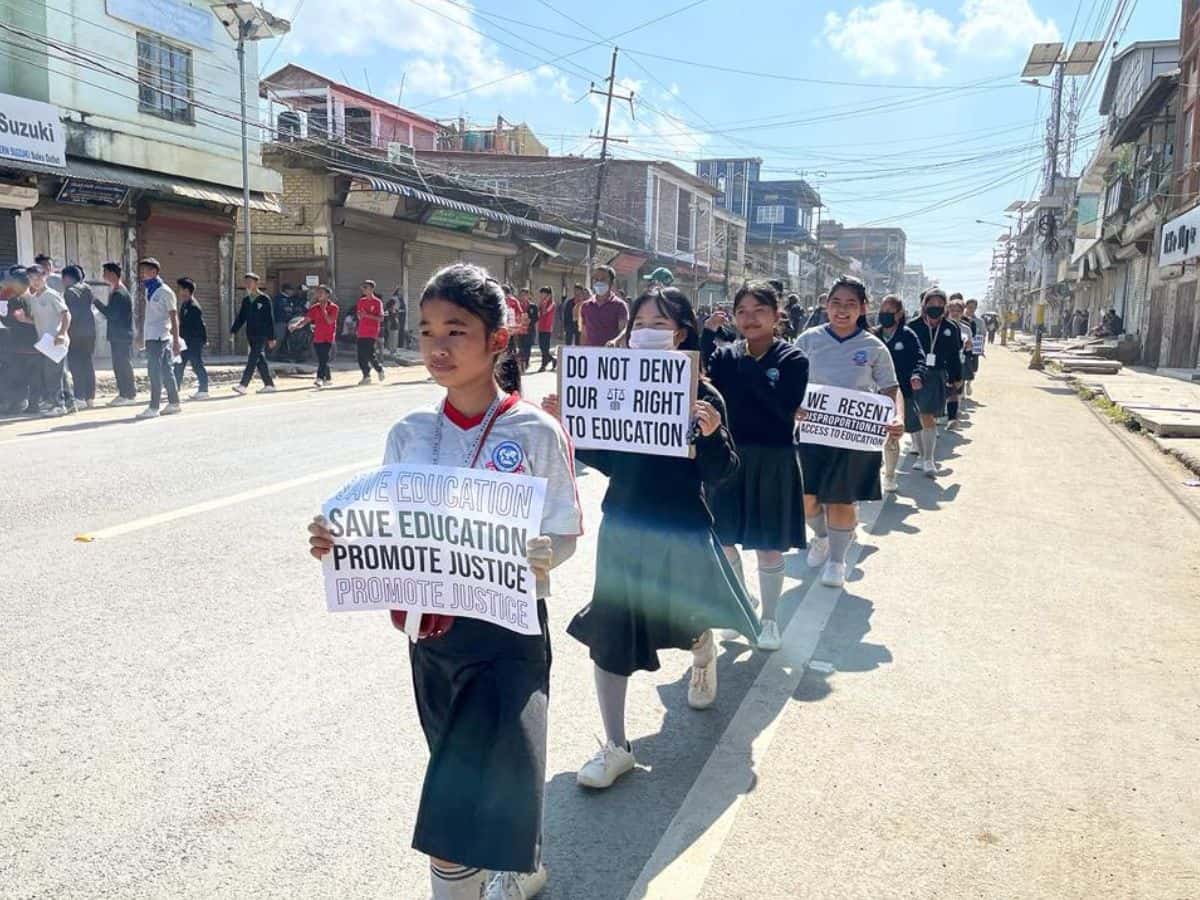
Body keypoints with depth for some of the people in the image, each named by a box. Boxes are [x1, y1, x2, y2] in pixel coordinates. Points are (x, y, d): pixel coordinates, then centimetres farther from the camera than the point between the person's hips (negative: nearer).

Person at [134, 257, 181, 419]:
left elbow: (174, 317, -9)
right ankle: (174, 403, 16)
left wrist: (176, 341, -13)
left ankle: (154, 407, -8)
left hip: (159, 338, -8)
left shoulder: (165, 292, -8)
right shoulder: (149, 291, 15)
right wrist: (142, 336, 18)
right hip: (151, 337, 8)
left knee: (155, 372, -9)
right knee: (166, 371, 11)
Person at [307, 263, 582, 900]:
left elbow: (564, 535, -7)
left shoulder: (536, 432, -10)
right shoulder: (410, 435, 1)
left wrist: (535, 555, -28)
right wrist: (339, 543, -15)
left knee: (457, 809, -8)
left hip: (508, 628, -4)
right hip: (431, 630, 4)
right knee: (497, 775, 21)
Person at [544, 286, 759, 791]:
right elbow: (607, 460, 4)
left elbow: (719, 475, -13)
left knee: (689, 617, 21)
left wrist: (712, 433, -31)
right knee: (609, 632, 3)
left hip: (681, 530, -2)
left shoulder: (701, 395, -12)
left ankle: (704, 659, 60)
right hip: (623, 526, 2)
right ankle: (616, 747, 18)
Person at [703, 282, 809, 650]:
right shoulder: (725, 355, 3)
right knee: (723, 539, 12)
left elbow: (784, 408, -21)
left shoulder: (792, 360, -6)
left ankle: (769, 619, 26)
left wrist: (750, 367, -21)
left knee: (769, 546, 7)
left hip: (772, 463, -3)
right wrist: (706, 334, -20)